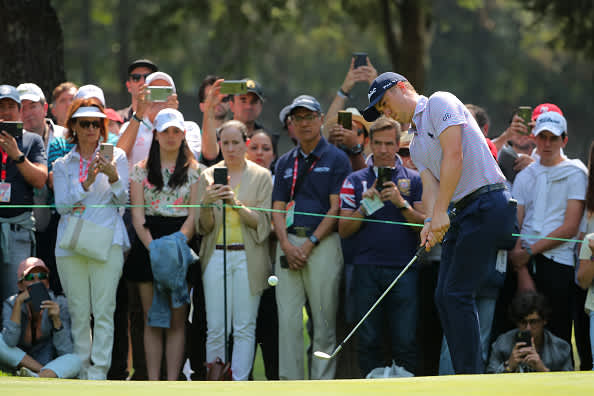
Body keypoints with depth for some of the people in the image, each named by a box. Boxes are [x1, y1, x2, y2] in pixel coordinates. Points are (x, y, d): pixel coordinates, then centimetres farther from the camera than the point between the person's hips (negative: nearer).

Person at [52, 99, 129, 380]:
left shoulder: (117, 157, 10)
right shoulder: (62, 165, 13)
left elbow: (121, 199, 4)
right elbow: (62, 205, 2)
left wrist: (113, 176, -16)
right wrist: (87, 183, -12)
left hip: (107, 241, -2)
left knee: (104, 311, -10)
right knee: (78, 312, 1)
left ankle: (99, 373, -12)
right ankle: (82, 372, 6)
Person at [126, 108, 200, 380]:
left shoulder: (194, 171, 6)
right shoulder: (142, 170, 10)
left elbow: (194, 216, 0)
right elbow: (137, 215, 3)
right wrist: (153, 247, -11)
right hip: (148, 244, 1)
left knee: (177, 319, -4)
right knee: (151, 319, 1)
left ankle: (172, 383, -4)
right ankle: (153, 382, 1)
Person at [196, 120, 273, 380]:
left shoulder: (261, 176, 4)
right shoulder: (209, 176, 8)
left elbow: (263, 222, -3)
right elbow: (204, 226, 6)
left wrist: (237, 204, -18)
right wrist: (206, 204, -15)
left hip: (248, 258, -1)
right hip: (216, 254, 1)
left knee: (245, 328, -3)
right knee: (216, 328, -1)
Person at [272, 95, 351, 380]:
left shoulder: (336, 159, 4)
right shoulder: (285, 163, 19)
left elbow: (336, 208, -4)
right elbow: (278, 207, 12)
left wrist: (310, 243, -12)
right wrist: (286, 244, -5)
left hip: (322, 244, -4)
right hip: (289, 245, 4)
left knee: (324, 321, -4)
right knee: (288, 319, -1)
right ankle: (289, 383, 1)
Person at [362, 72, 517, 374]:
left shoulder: (440, 103, -3)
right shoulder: (416, 145, 24)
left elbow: (453, 154, -14)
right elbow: (430, 185, 11)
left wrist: (441, 212, -18)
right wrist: (430, 222, -11)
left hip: (488, 204, -9)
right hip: (462, 213, 9)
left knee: (457, 293, -13)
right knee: (443, 297, 4)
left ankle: (471, 377, -13)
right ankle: (465, 375, 5)